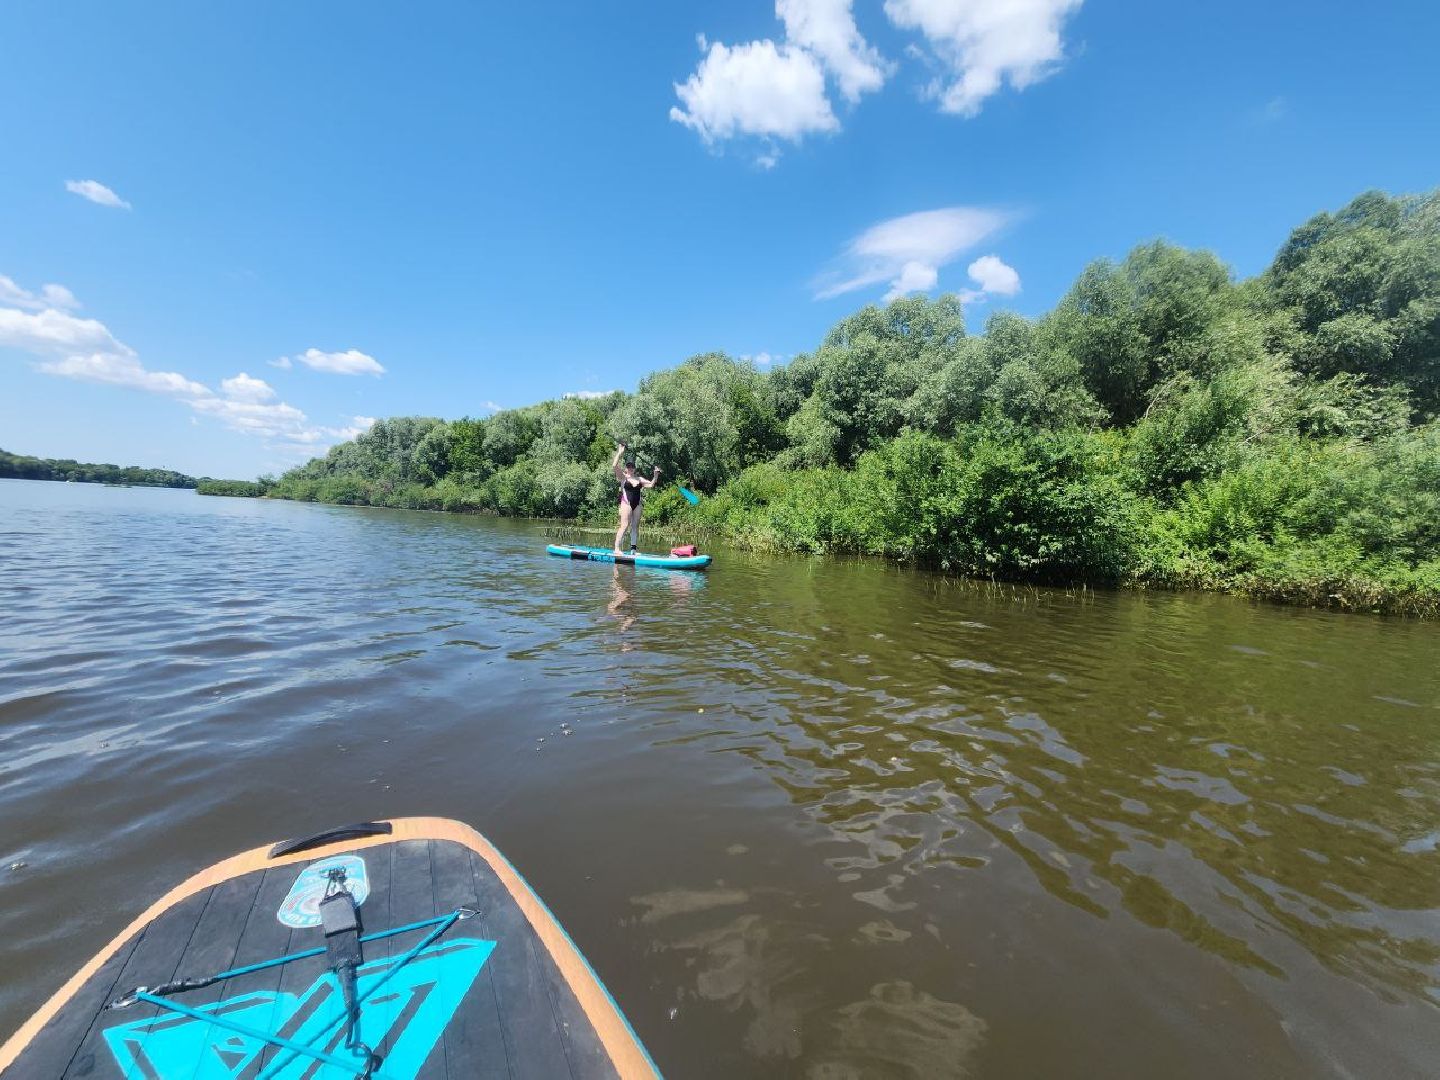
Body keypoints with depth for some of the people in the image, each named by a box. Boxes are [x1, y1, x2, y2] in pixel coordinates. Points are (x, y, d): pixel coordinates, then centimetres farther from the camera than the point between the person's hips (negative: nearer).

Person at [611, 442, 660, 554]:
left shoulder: (639, 479, 17)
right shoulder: (623, 477, 3)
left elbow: (651, 484, 15)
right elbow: (614, 466, -10)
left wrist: (655, 476, 1)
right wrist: (620, 453, -8)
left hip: (637, 504, 5)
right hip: (626, 503, -5)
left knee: (635, 527, 4)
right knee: (625, 526, -11)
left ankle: (633, 549, 8)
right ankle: (617, 548, -10)